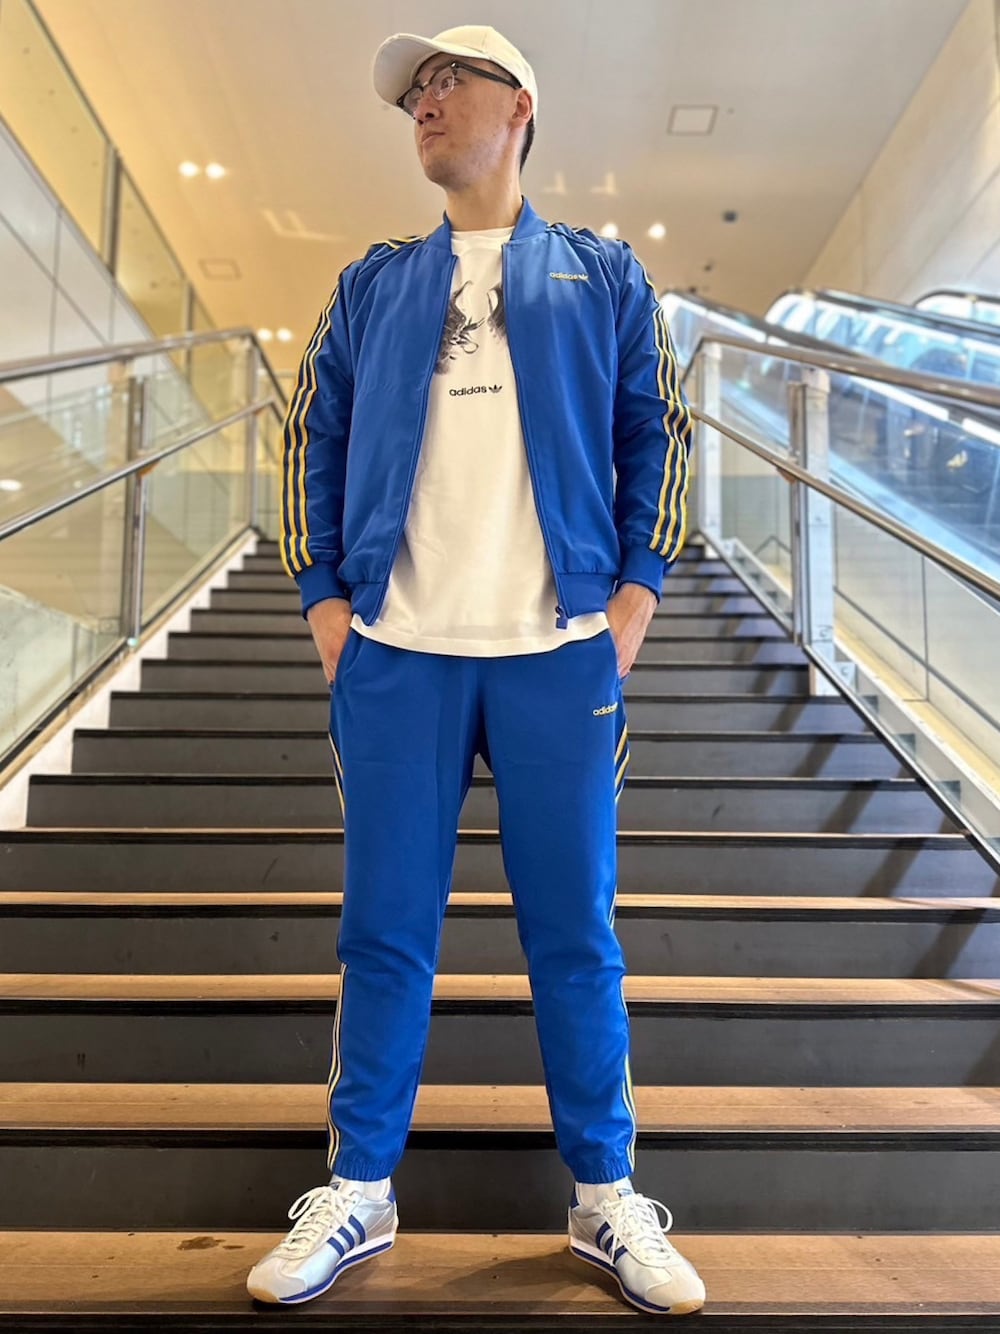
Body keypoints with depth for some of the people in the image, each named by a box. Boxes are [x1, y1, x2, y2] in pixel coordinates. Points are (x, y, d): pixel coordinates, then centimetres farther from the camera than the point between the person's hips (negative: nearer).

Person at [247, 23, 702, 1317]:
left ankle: (606, 1199, 24)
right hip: (396, 655, 2)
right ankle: (357, 1194, 25)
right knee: (383, 933, 7)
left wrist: (636, 591, 0)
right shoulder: (372, 283, 16)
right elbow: (314, 437, 14)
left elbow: (656, 430, 10)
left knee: (575, 933, 6)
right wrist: (323, 599, 4)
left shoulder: (603, 274, 13)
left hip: (559, 654, -1)